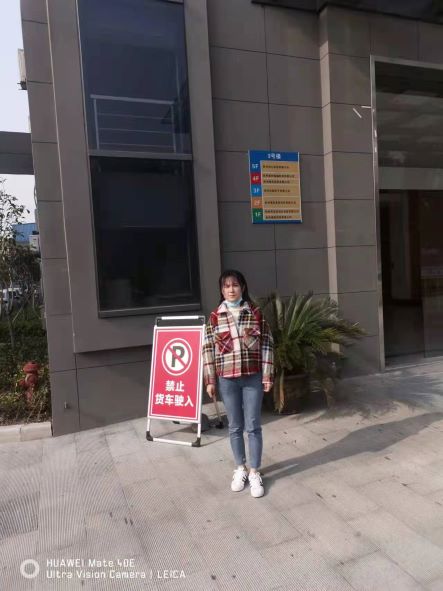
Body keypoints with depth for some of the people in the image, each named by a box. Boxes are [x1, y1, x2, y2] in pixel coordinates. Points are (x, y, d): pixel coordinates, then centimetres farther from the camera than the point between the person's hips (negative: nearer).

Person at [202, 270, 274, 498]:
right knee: (235, 427, 13)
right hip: (227, 379, 1)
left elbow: (267, 345, -1)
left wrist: (267, 376, -4)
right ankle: (240, 469, 31)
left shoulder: (255, 313, -2)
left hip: (253, 377, -1)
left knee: (253, 426, 6)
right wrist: (210, 381, 0)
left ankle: (254, 472, 22)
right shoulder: (215, 317, -1)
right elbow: (208, 349, 1)